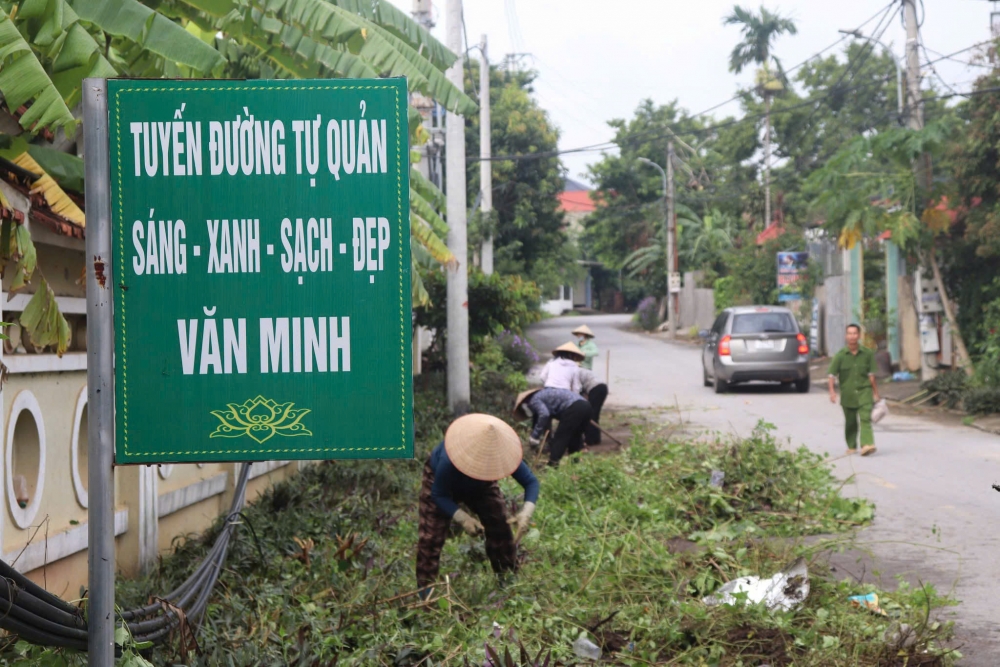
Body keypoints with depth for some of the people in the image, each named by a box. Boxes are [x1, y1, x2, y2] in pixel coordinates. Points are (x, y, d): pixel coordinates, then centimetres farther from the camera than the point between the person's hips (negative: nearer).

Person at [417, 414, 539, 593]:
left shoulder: (504, 454, -35)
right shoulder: (450, 459, -45)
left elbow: (531, 482, -27)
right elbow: (439, 495, -32)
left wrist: (526, 512, -44)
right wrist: (462, 518, -44)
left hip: (481, 488, 4)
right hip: (440, 481, -4)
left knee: (500, 529, -3)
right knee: (431, 536, -16)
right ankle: (425, 590, -9)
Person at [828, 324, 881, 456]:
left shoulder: (867, 354, 0)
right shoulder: (840, 355, -4)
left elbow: (871, 374, 5)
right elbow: (831, 374, -4)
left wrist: (876, 393, 8)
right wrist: (832, 391, -16)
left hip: (864, 391, -1)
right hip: (847, 394, 1)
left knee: (865, 418, -16)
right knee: (850, 422, 10)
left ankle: (867, 444, -27)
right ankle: (851, 447, 26)